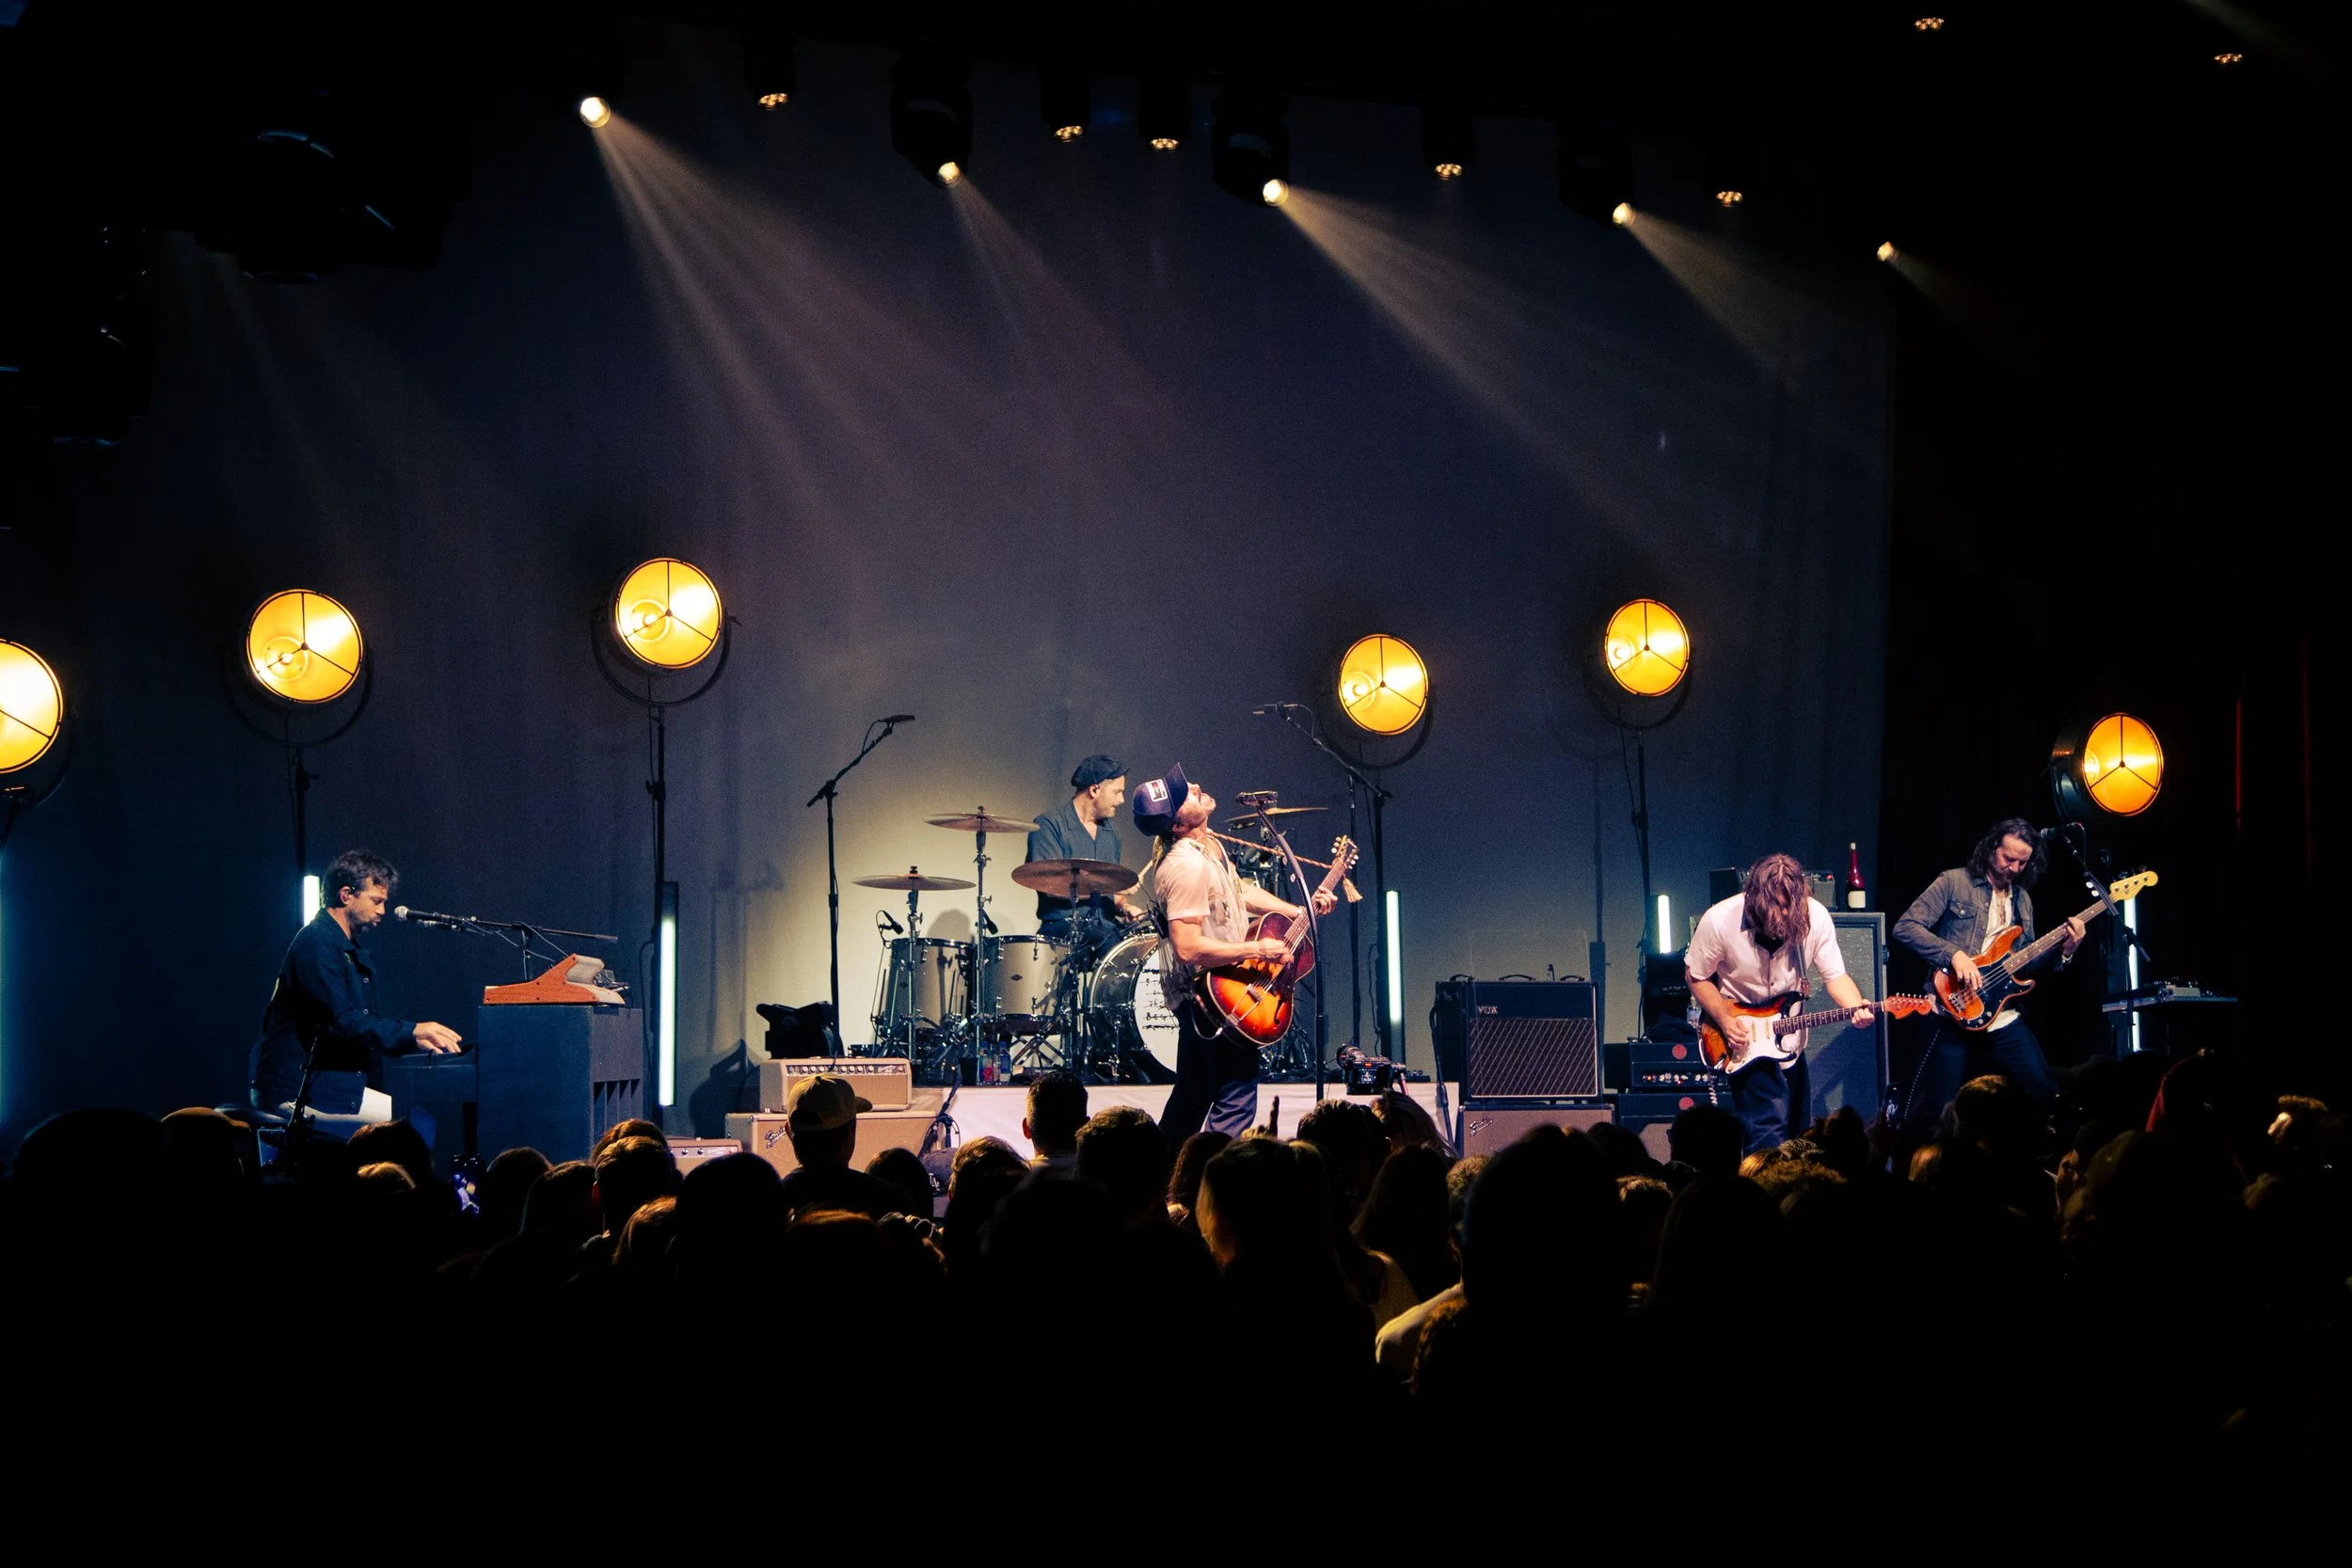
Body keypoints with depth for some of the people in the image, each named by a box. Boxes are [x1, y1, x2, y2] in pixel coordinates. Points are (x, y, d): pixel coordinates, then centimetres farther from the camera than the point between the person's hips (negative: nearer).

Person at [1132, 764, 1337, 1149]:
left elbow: (1240, 891, 21)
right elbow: (1189, 948, -32)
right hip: (1211, 997, -10)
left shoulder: (1208, 844, 5)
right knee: (1236, 1102, -7)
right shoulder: (1186, 867, -27)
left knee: (1192, 1099, 19)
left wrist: (1301, 911, 10)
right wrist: (1258, 950, -26)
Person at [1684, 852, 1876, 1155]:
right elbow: (1697, 976, -11)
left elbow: (1835, 975, -11)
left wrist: (1857, 1008, -31)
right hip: (1742, 1031, -4)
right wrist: (1725, 1021, -22)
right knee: (1769, 1124, -17)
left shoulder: (1814, 917, -19)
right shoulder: (1720, 922, -26)